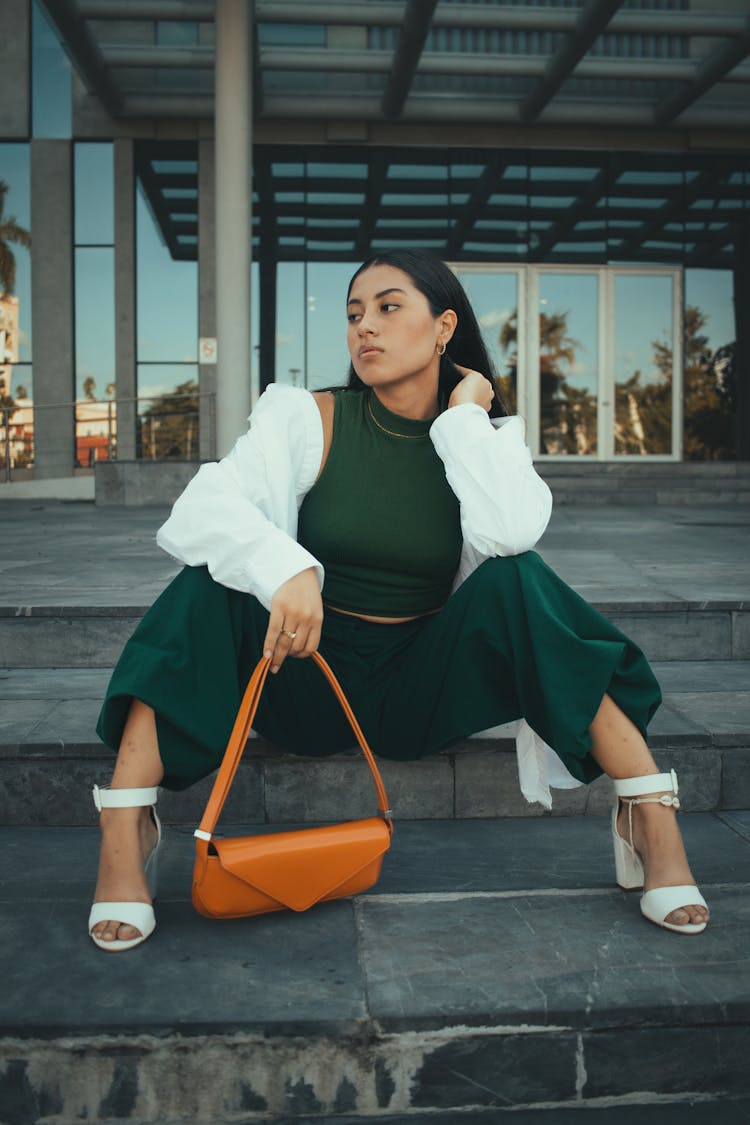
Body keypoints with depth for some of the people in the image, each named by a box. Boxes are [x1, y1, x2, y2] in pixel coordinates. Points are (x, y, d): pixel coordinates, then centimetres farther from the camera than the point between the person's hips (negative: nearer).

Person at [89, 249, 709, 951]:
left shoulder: (488, 438, 1)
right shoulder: (309, 418, -4)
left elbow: (508, 531, -23)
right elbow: (201, 509, -19)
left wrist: (465, 416, -12)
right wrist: (284, 568, -37)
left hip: (421, 693, 1)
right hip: (307, 671, 0)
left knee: (515, 581, -24)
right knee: (214, 580, -25)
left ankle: (650, 814, -23)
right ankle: (125, 832, -27)